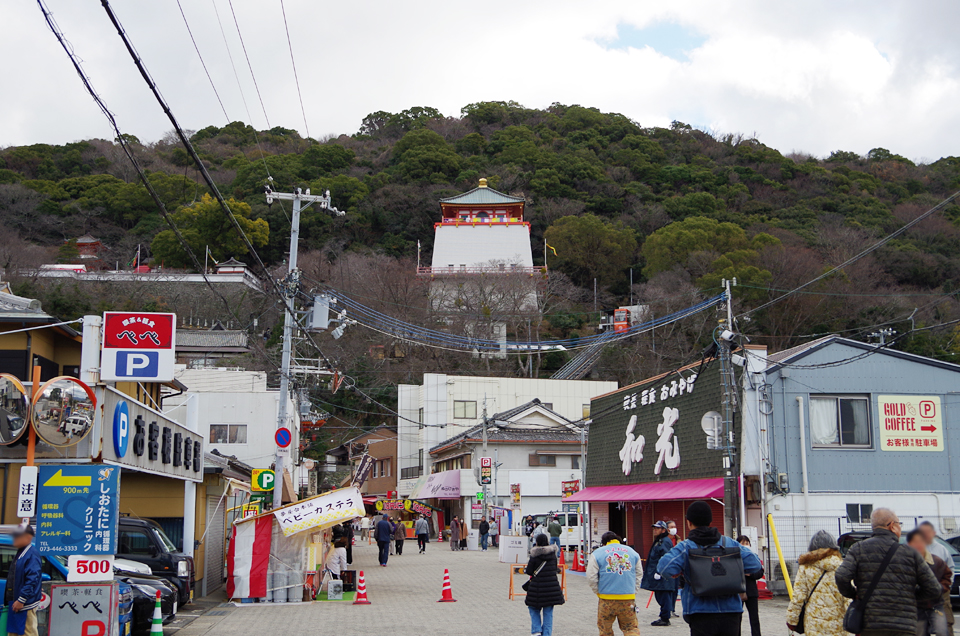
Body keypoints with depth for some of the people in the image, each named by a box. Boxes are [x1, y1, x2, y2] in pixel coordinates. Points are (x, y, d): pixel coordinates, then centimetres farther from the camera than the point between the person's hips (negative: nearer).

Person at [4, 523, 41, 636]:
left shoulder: (31, 554, -15)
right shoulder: (20, 553, 16)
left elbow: (32, 580, -22)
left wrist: (21, 600, -23)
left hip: (26, 605, -10)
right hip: (15, 602, 10)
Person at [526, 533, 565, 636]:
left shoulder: (534, 555, -9)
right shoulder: (553, 553, 3)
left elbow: (529, 571, -6)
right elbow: (555, 569, 13)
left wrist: (525, 570, 15)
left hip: (537, 587, -3)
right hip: (552, 587, 3)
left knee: (534, 609, 13)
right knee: (548, 613, 9)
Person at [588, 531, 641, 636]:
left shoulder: (597, 554, 2)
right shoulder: (632, 552, 13)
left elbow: (591, 577, -2)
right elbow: (639, 575, 18)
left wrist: (598, 592, 10)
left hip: (606, 598, -2)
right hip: (628, 599, 2)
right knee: (631, 628, 8)